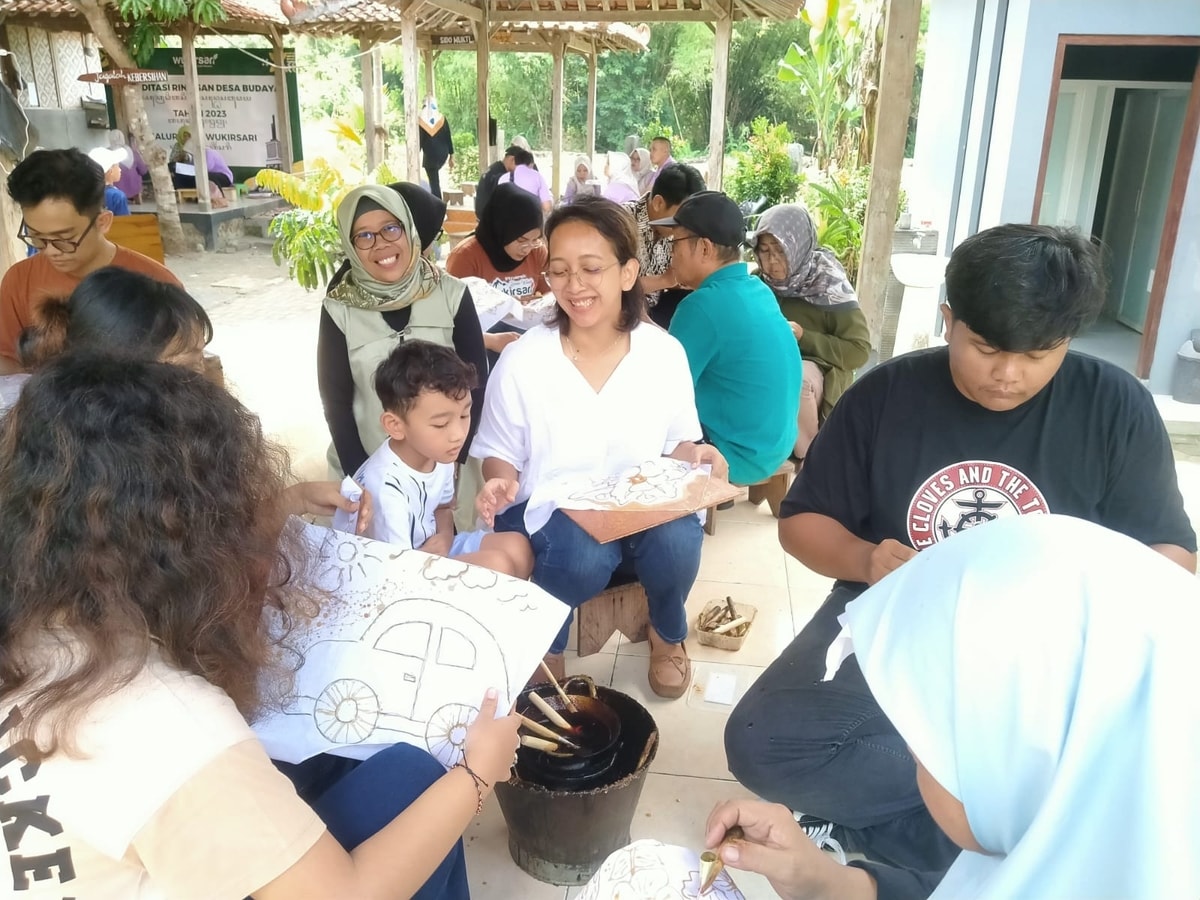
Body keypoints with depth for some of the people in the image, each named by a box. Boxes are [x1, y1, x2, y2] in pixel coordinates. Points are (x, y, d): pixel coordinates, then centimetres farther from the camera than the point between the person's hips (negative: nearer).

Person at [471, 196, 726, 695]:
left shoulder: (665, 353, -5)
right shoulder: (521, 361, -10)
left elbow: (677, 444, 8)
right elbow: (499, 454, 2)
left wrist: (694, 455, -16)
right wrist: (501, 484, -21)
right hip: (549, 512, -2)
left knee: (679, 540, -30)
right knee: (582, 555, -35)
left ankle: (667, 633, 7)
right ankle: (547, 644, 2)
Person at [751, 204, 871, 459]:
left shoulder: (828, 285, -11)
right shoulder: (759, 282, -1)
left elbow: (859, 350, -12)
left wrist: (802, 337, -20)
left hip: (817, 371, -3)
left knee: (794, 379, -37)